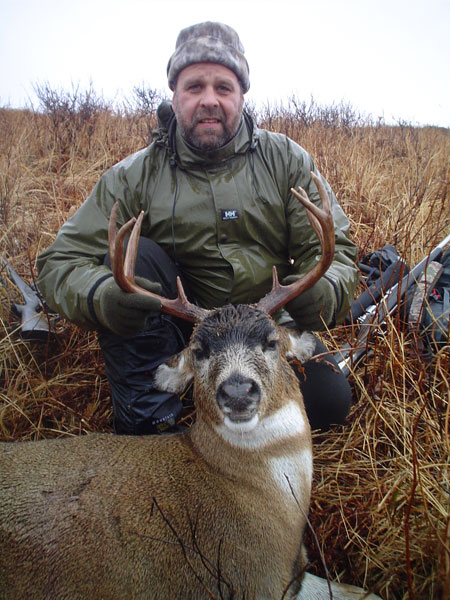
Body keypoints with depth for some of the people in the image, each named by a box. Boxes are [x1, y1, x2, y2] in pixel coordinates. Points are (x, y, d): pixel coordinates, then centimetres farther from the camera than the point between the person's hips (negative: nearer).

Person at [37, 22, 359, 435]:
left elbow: (336, 249, -6)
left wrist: (323, 292, -32)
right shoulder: (134, 176, -7)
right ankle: (147, 422, -17)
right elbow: (61, 261, -11)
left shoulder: (287, 160, -3)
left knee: (329, 400, -20)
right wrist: (100, 297, -36)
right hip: (175, 329, 0)